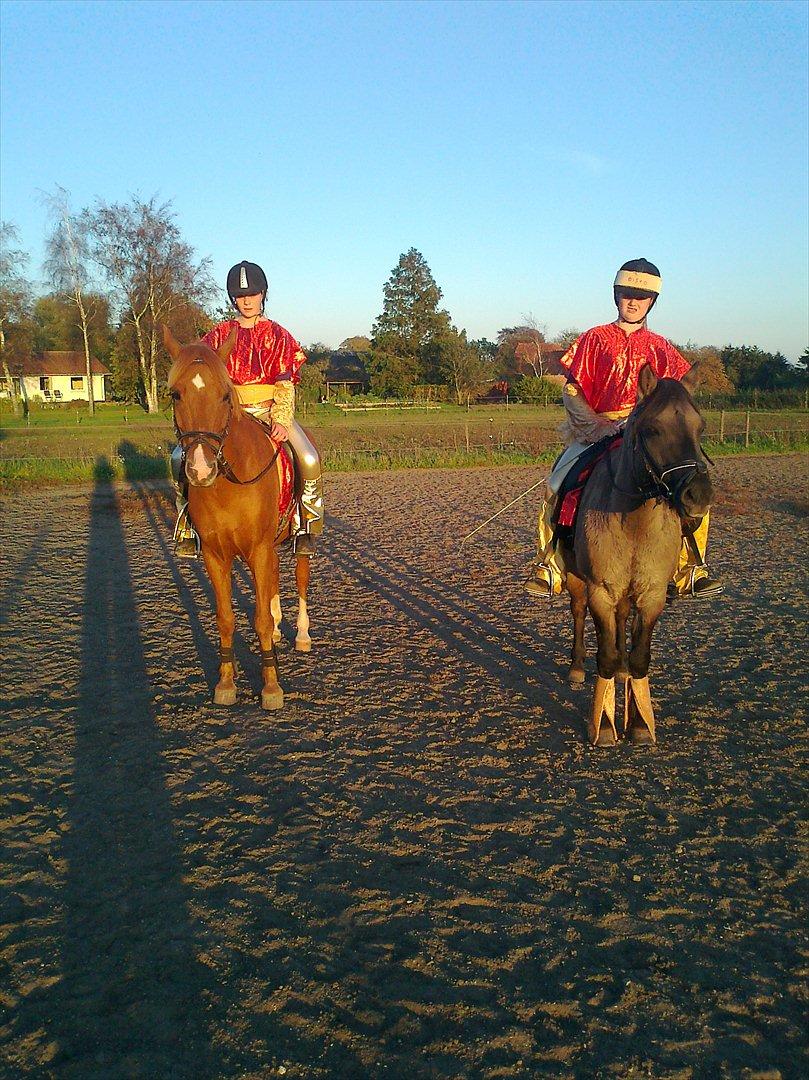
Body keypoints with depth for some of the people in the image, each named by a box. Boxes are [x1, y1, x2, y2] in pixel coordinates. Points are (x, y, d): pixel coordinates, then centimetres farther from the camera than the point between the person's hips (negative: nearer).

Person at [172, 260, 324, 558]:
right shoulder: (220, 334, 9)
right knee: (181, 458, -18)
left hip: (270, 410, -1)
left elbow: (285, 385, -2)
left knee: (309, 459, -26)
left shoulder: (278, 335, 5)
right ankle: (188, 528, -3)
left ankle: (305, 528, -7)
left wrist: (280, 421, -18)